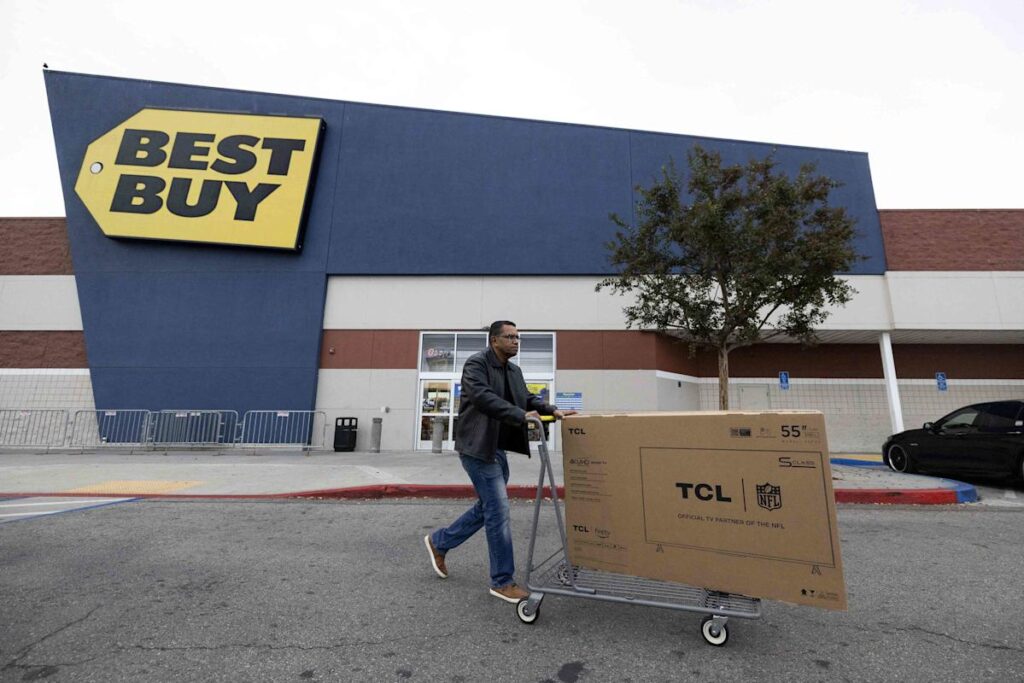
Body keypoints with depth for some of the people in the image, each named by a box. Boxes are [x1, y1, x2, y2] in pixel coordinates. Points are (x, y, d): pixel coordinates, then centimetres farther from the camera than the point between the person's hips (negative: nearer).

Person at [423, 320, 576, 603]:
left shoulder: (514, 370, 13)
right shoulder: (476, 363, -13)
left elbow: (527, 397, 13)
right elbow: (482, 396, -28)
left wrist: (552, 410, -5)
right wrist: (520, 416, -37)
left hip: (498, 448, 9)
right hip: (477, 447, -9)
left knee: (487, 507, 17)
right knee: (498, 509, -5)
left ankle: (439, 542, 36)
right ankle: (502, 582, 10)